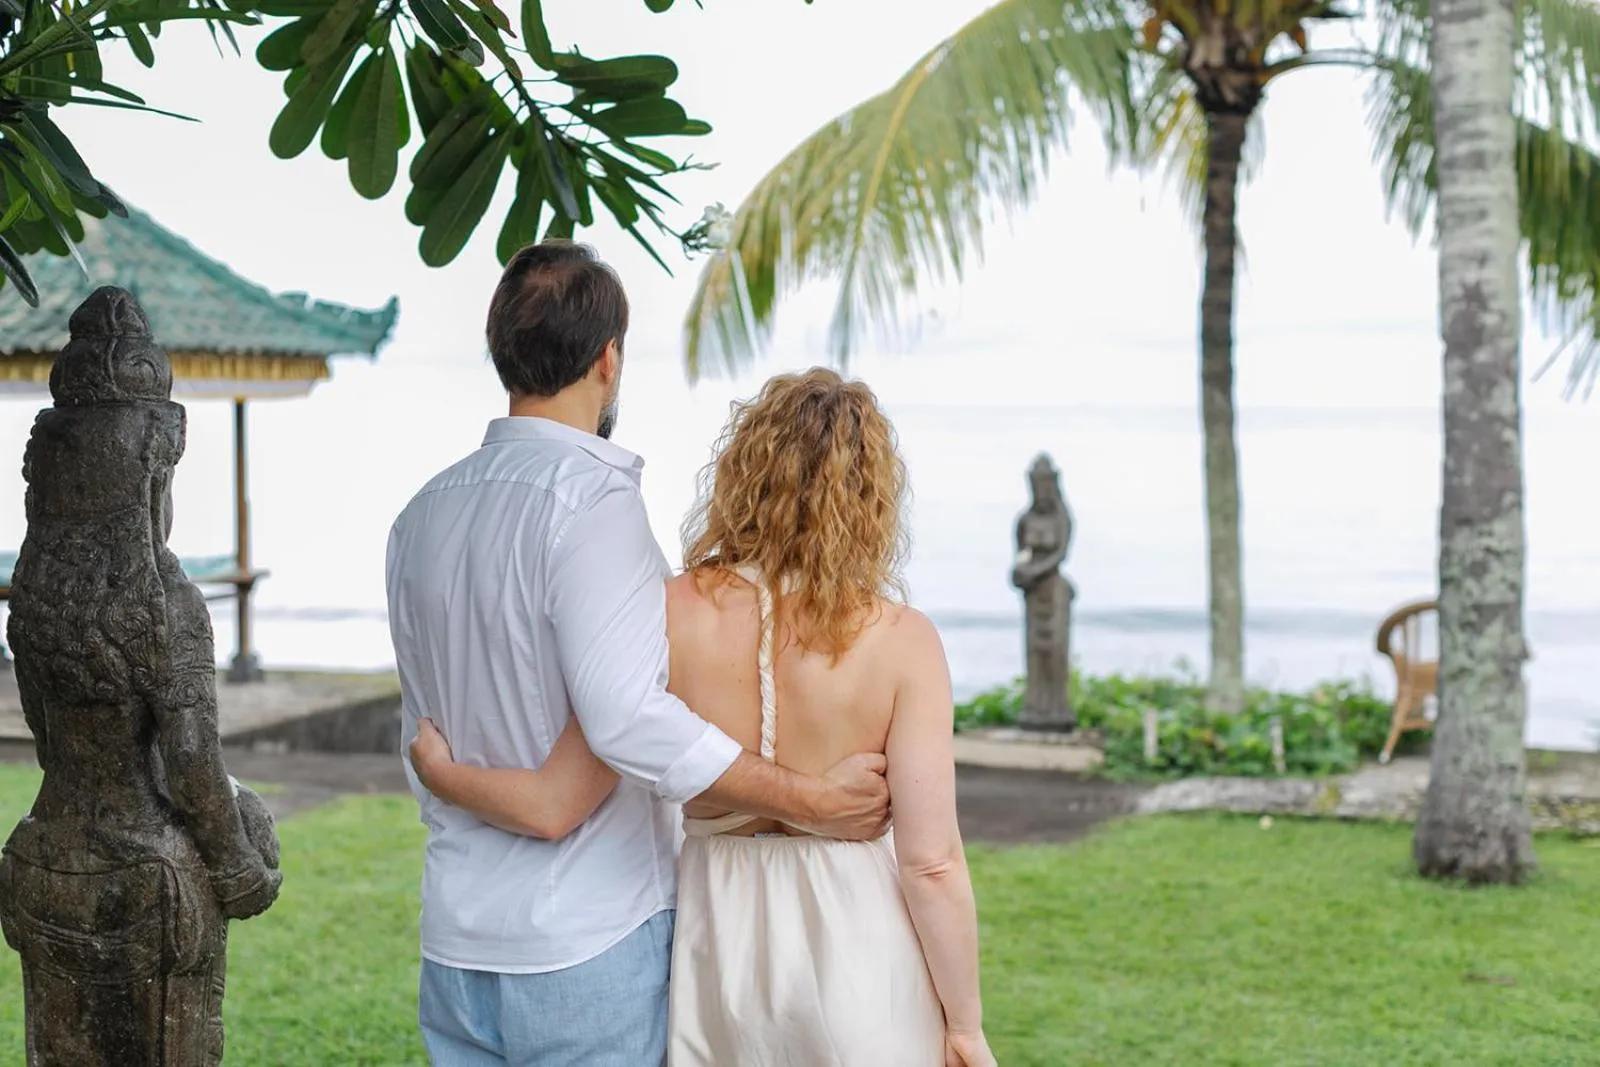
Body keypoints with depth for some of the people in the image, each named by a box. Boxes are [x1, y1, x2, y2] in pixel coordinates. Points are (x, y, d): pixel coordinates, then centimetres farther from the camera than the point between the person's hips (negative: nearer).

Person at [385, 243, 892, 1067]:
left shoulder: (421, 514, 6)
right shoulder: (591, 497, -17)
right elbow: (627, 715, -27)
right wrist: (810, 800, -23)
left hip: (456, 945, 7)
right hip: (589, 946, -7)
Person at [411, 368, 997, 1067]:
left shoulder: (672, 615, -10)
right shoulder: (901, 641, -14)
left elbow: (557, 802, -9)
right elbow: (932, 862, -14)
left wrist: (441, 774, 11)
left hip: (718, 940, 2)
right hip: (858, 952, -2)